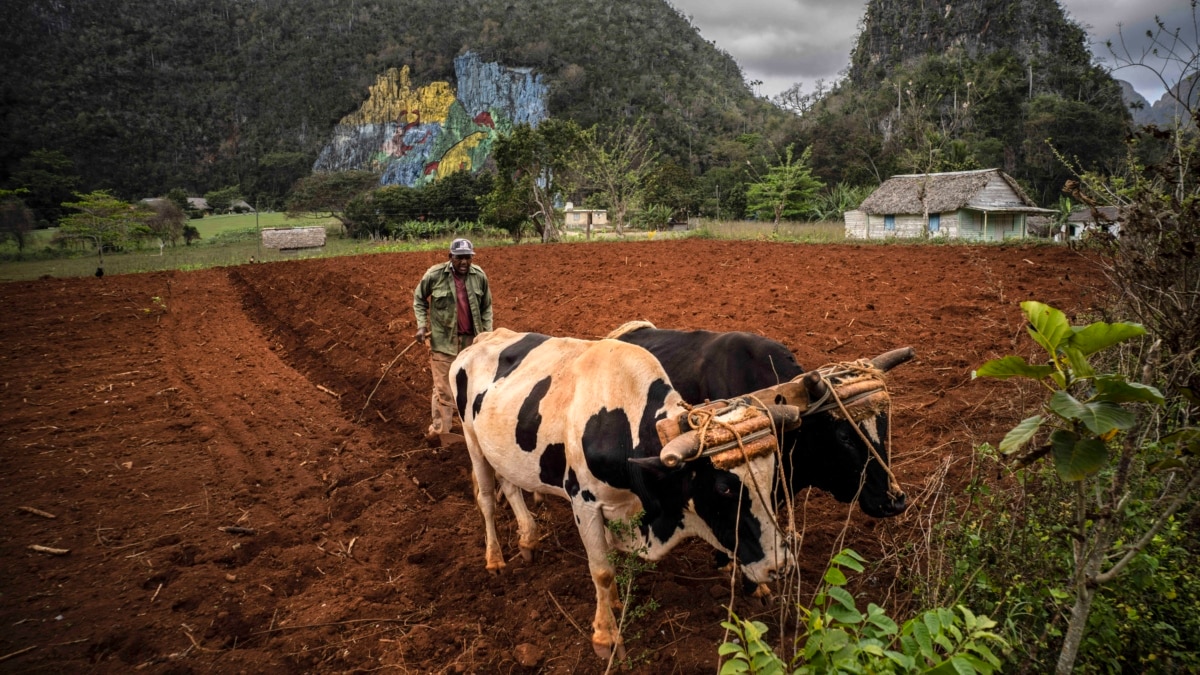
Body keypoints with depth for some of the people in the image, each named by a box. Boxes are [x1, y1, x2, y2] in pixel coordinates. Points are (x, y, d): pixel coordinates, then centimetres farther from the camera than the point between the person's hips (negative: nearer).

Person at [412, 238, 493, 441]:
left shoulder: (479, 276, -3)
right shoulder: (434, 275, -10)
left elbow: (486, 307, 8)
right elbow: (419, 299, 5)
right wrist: (421, 325, -6)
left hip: (472, 340, 3)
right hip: (443, 340, -3)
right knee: (443, 388, 1)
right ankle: (440, 430, 11)